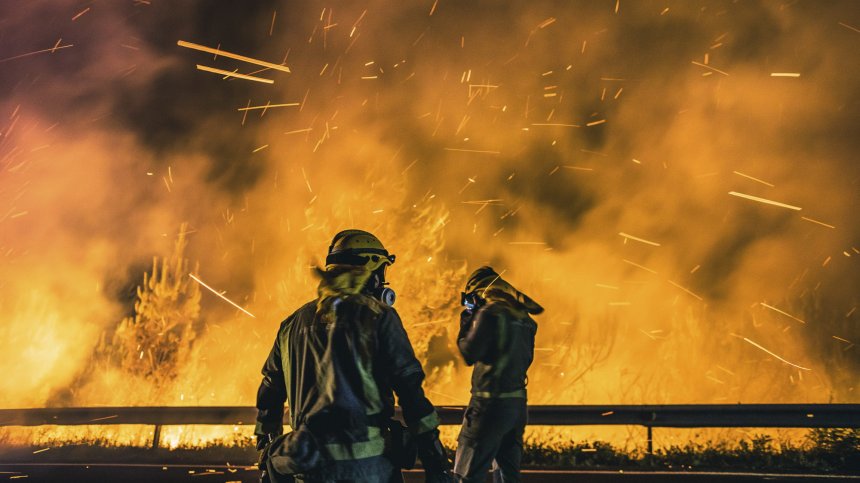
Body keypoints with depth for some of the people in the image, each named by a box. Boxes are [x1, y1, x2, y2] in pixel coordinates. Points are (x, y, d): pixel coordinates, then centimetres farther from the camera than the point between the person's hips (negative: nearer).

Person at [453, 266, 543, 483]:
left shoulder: (489, 313, -12)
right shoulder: (523, 317, 13)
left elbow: (469, 353, -14)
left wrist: (465, 325, 3)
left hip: (490, 404, -8)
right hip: (518, 403, 8)